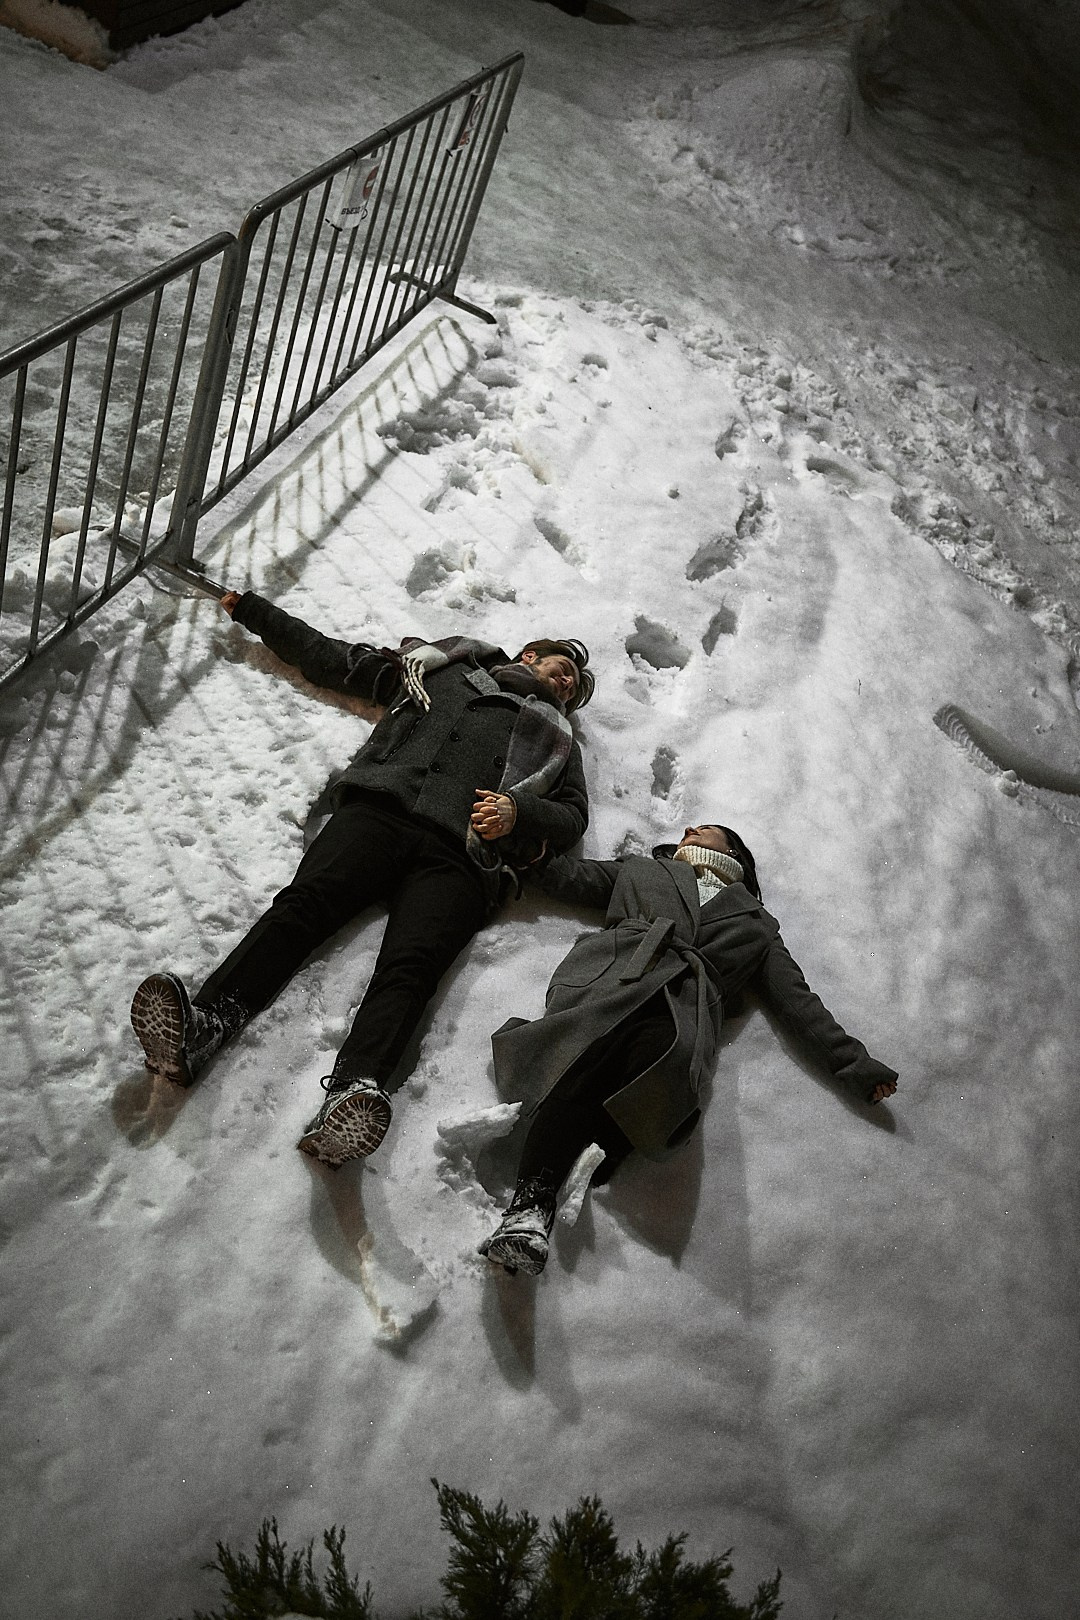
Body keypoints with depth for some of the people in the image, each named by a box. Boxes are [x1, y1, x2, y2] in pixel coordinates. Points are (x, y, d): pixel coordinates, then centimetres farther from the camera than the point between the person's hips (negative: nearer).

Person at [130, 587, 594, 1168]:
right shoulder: (444, 667, 33)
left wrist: (519, 811, -2)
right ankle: (203, 1023, -44)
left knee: (410, 966, -29)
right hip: (380, 811, 2)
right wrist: (252, 610, 38)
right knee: (304, 904, -27)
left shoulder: (557, 740, 35)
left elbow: (573, 814, 19)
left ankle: (351, 1095, -54)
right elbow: (330, 658, 36)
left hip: (457, 858, -1)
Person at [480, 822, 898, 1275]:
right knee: (593, 1041, -36)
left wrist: (854, 1063, 19)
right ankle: (529, 1203, -42)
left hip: (685, 999, 0)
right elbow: (569, 877, 34)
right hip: (614, 968, 0)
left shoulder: (757, 925, 36)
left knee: (667, 1051, -38)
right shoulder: (643, 869, 40)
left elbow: (797, 1000, 28)